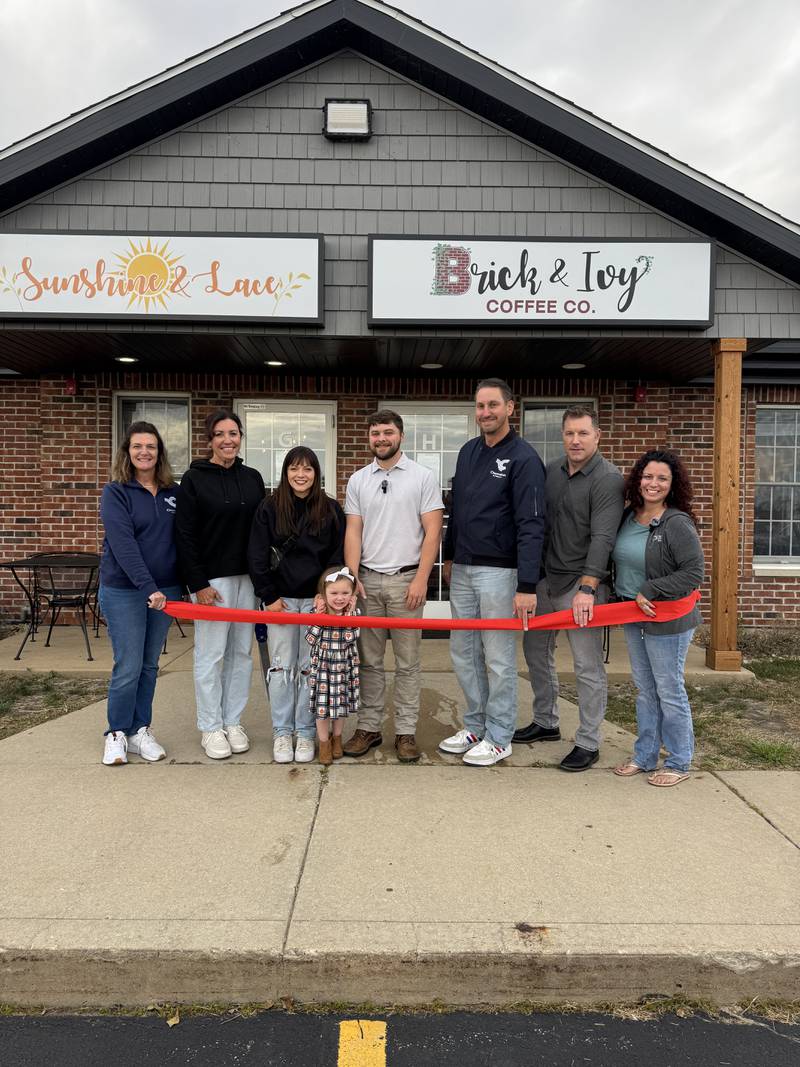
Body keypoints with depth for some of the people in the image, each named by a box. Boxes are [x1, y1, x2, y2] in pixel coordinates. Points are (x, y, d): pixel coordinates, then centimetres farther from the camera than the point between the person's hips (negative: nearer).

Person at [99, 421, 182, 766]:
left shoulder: (174, 492, 7)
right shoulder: (115, 492, -7)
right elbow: (123, 545, -18)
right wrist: (148, 588, -26)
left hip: (165, 589, 4)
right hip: (123, 591, -4)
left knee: (150, 665, 11)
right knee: (128, 667, -2)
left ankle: (140, 731, 24)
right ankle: (117, 734, 17)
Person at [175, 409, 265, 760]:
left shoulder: (252, 478, 10)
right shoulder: (194, 479, -4)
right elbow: (185, 536, -8)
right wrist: (198, 584, -13)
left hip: (247, 577, 5)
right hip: (212, 578, -5)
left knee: (241, 652, 10)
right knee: (210, 655, 1)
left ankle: (233, 722, 23)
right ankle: (211, 728, 15)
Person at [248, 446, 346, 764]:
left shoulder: (331, 509, 2)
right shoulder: (269, 508, 1)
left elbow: (338, 556, 3)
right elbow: (257, 556, 0)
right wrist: (268, 595, -5)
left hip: (316, 598, 0)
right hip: (280, 599, 0)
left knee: (310, 668, 6)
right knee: (281, 666, 5)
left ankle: (306, 733, 17)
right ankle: (282, 732, 17)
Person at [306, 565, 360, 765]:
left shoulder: (353, 614, -8)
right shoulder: (318, 612, -9)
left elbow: (351, 638, -21)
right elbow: (310, 639, -16)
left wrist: (348, 615, -21)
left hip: (344, 667, 1)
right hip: (322, 666, -1)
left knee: (341, 704, 15)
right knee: (322, 706, 6)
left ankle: (336, 738, 36)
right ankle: (324, 743, 23)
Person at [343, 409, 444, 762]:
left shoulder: (422, 477, -1)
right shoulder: (358, 480, 9)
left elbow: (432, 531, -5)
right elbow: (353, 532, 7)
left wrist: (421, 580, -12)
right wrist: (352, 577, -4)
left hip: (406, 580, -3)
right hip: (367, 580, 3)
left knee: (407, 663, 4)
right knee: (369, 661, 10)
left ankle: (406, 731, 14)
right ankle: (369, 727, 20)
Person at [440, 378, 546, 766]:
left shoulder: (524, 458, -11)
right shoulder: (468, 451, 11)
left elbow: (531, 525, -18)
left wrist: (527, 586, -23)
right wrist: (449, 556, 21)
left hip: (499, 572, -7)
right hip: (462, 570, 7)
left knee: (499, 659, 3)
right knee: (462, 652, 13)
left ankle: (499, 737, 17)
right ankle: (475, 726, 28)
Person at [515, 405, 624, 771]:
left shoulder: (608, 479, -12)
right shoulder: (551, 470, 8)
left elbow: (602, 539, -20)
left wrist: (587, 589, -27)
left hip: (582, 583, -7)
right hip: (547, 578, 7)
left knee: (588, 666, 0)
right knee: (536, 649, 17)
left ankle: (588, 743, 14)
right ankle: (546, 723, 34)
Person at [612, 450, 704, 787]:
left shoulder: (678, 524, -16)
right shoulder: (627, 517, 6)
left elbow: (694, 572, -20)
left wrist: (649, 591, -20)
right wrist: (627, 601, 9)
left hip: (667, 621, -7)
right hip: (633, 618, 7)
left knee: (669, 692, 4)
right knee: (644, 690, 17)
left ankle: (678, 764, 20)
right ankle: (645, 756, 30)